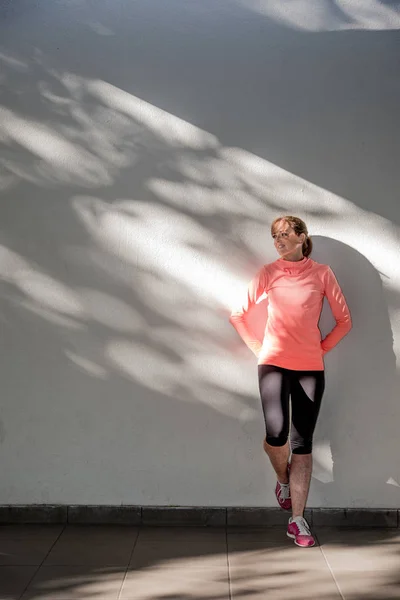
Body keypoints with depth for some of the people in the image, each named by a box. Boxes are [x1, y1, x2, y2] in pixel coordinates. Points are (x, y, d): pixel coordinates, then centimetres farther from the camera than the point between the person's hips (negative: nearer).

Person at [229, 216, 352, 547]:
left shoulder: (322, 273, 3)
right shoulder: (269, 273, 4)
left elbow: (344, 320, 8)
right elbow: (238, 315, 9)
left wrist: (322, 347, 3)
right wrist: (258, 348, 4)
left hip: (311, 368, 1)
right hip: (274, 364, 0)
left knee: (302, 443, 3)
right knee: (276, 434, -18)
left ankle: (298, 520, 13)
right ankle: (283, 478, 18)